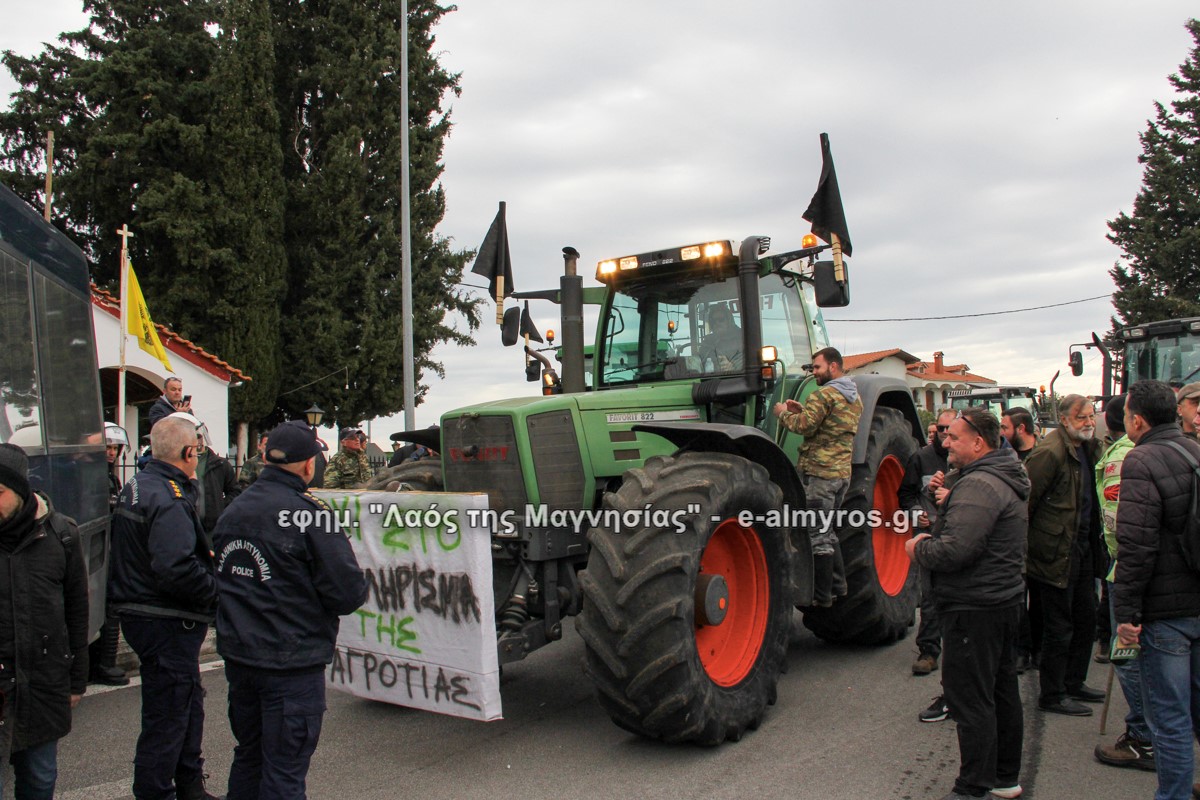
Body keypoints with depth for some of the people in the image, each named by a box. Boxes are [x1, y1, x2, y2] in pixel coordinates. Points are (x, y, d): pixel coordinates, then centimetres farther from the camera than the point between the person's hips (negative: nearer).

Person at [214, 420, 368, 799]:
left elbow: (220, 579, 15)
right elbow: (349, 593, -18)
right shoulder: (310, 513, -18)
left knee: (248, 757, 23)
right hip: (291, 662, -7)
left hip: (237, 655, 7)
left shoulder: (233, 510, 5)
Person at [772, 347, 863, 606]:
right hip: (842, 472, 9)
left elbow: (805, 426, -20)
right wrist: (802, 410, 15)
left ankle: (821, 595, 2)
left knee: (817, 534, -3)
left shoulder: (824, 394, -12)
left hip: (817, 472, -9)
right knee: (827, 530, 21)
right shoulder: (855, 398, 17)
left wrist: (783, 413, -3)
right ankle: (838, 585, 26)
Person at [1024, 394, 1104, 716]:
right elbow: (1024, 499, -20)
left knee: (1085, 619, 18)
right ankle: (1052, 696, 13)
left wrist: (1094, 543, 15)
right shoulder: (1049, 453, -19)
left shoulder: (1088, 448, 10)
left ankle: (1074, 683, 33)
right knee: (1059, 627, 0)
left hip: (1082, 548, 9)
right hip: (1057, 553, -9)